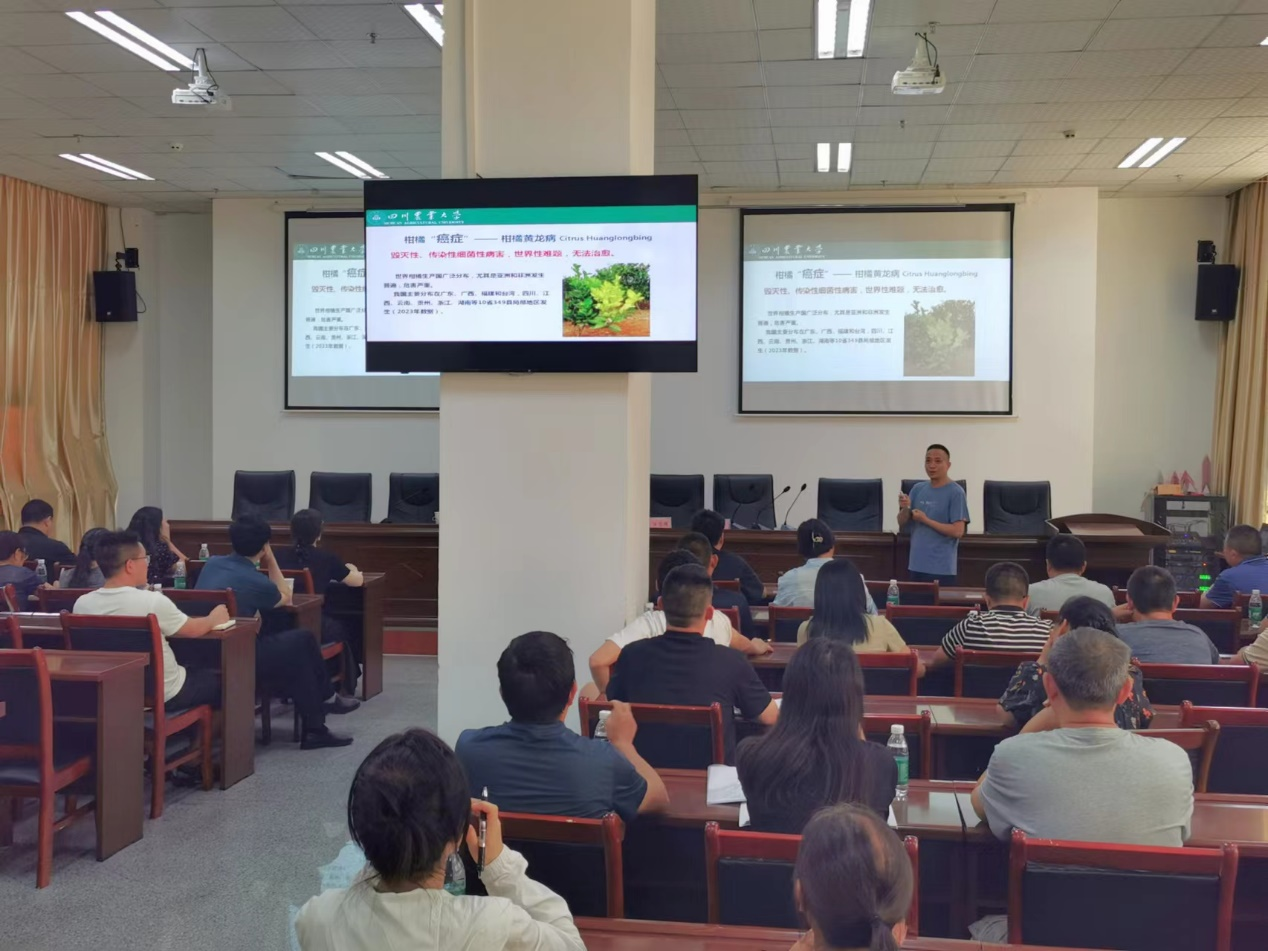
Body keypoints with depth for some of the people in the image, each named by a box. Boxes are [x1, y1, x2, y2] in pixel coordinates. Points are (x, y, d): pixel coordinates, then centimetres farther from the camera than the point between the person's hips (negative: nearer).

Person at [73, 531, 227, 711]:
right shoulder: (153, 601, -25)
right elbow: (193, 630, -7)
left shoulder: (82, 604, -11)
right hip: (164, 695, -6)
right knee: (218, 681, 21)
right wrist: (214, 619, 14)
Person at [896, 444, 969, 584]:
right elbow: (902, 523, 11)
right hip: (916, 565, 5)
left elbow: (958, 531, -14)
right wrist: (905, 508, -10)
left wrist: (925, 520, -12)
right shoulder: (918, 488, 8)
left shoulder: (956, 493, -8)